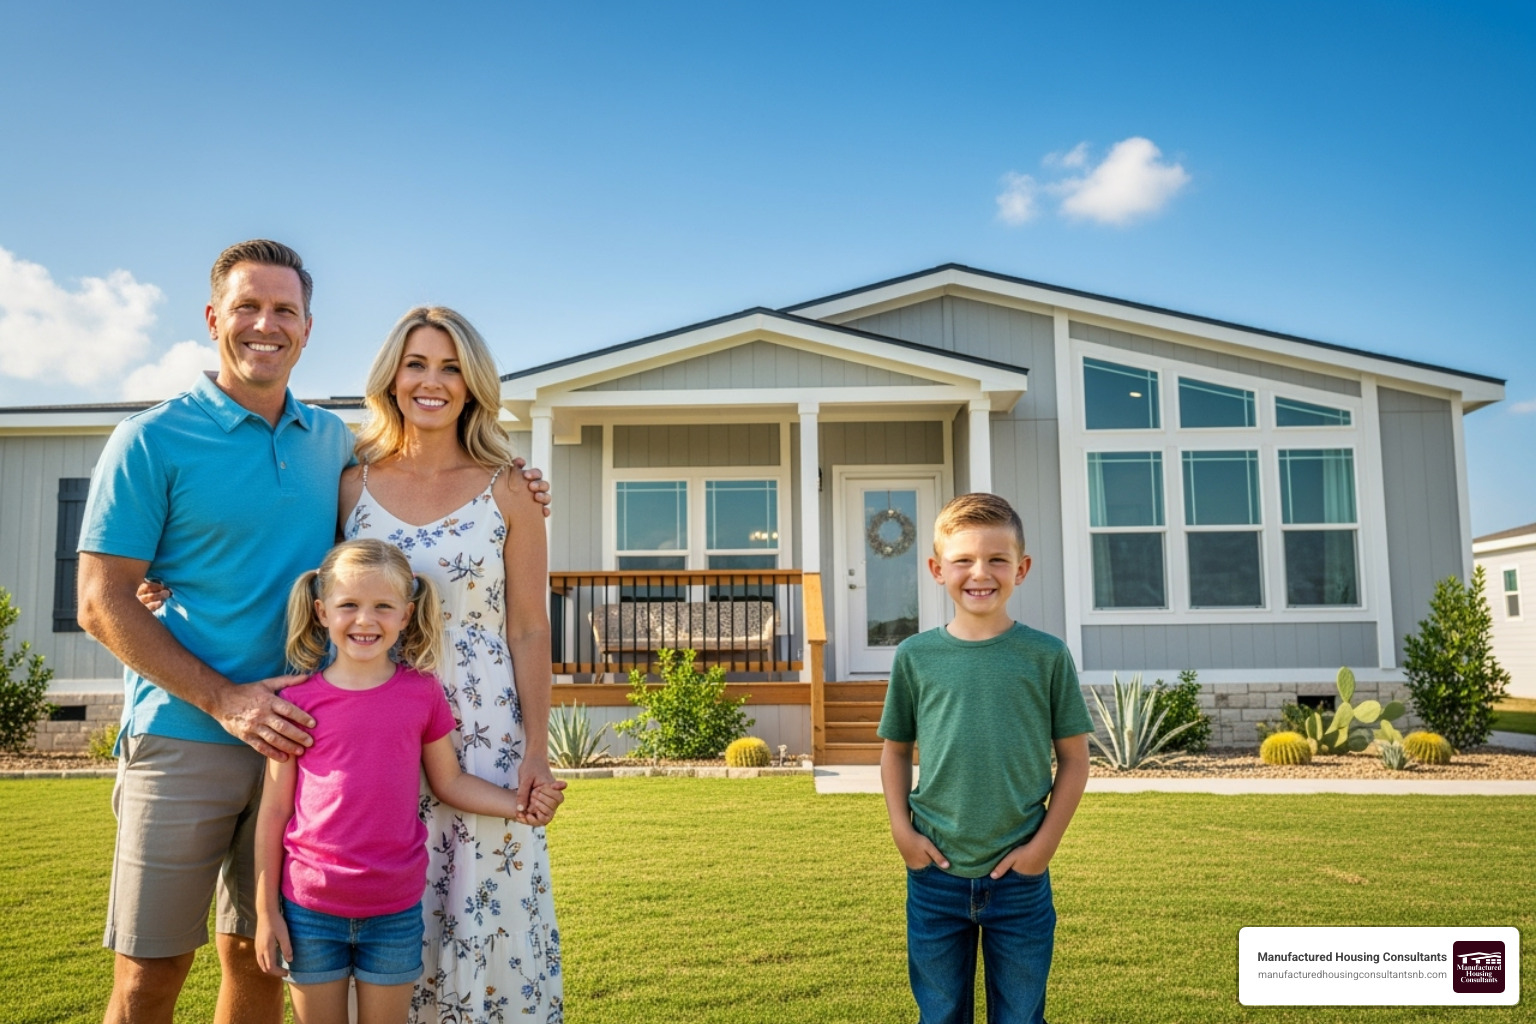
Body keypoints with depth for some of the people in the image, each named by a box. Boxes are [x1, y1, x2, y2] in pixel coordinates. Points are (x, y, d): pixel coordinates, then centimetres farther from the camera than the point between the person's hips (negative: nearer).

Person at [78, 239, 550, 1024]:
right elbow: (102, 604, -7)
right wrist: (224, 701, -15)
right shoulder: (151, 442, -5)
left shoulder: (334, 442, 10)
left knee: (259, 958, 13)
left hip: (298, 735, 4)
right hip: (185, 738, -4)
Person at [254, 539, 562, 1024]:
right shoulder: (298, 700, -6)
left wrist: (517, 805, -10)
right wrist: (266, 911, 1)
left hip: (395, 911, 1)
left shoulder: (423, 694, -3)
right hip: (309, 909, -1)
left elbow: (450, 780, 5)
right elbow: (273, 811, -1)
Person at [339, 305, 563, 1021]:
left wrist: (536, 749, -5)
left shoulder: (507, 493, -1)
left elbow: (529, 629, -1)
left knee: (488, 915, 3)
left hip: (485, 733, -2)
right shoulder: (352, 483, 5)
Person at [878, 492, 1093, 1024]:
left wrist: (1045, 842, -6)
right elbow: (895, 749, 9)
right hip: (935, 875, 1)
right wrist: (902, 829, -1)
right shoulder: (915, 655, -1)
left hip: (1020, 878, -1)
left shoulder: (1046, 656, -4)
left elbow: (1074, 758, 0)